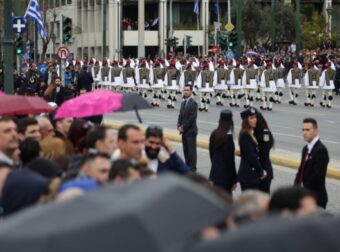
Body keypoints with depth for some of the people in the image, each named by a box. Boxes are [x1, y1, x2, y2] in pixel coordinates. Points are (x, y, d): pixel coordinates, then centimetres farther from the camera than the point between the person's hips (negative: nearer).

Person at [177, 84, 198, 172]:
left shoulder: (193, 103, -11)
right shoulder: (183, 103, 14)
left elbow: (192, 118, -16)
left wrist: (183, 127, -13)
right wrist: (179, 126, 0)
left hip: (191, 131, -8)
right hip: (184, 131, 8)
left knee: (192, 150, -4)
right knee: (185, 150, 11)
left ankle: (192, 168, -2)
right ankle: (187, 166, 18)